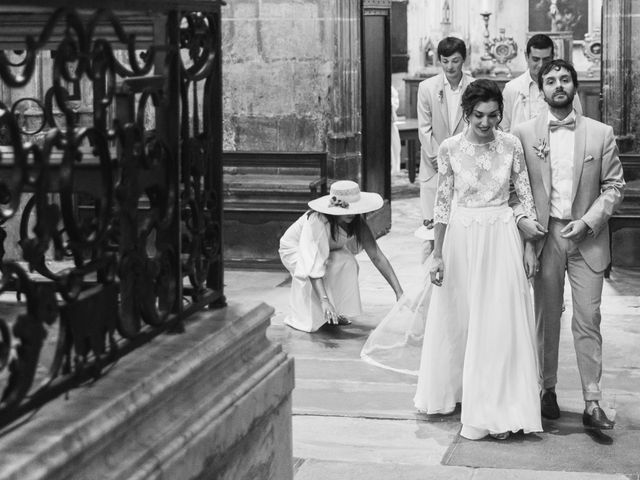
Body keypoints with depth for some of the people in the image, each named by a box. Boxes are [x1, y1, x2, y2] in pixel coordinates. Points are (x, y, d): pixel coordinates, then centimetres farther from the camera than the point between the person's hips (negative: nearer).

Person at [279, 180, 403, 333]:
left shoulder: (357, 221, -23)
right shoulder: (316, 221, -39)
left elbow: (376, 256, -23)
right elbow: (313, 265, -45)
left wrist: (398, 291, -30)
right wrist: (324, 300, -55)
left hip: (328, 250, 5)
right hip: (294, 250, -4)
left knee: (347, 262, -26)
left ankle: (337, 313, -8)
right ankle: (300, 317, -14)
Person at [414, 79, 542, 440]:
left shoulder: (511, 145, -4)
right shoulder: (450, 148, -4)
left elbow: (526, 197, 2)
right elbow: (443, 202, 0)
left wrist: (530, 246, 0)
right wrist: (438, 254, 0)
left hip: (502, 237, 0)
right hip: (462, 236, 1)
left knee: (501, 322, -1)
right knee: (457, 319, 11)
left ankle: (497, 410, 7)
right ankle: (454, 390, 30)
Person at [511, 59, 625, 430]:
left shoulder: (601, 133, 3)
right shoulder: (524, 134, 3)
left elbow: (614, 185, 3)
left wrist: (588, 221, -9)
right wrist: (521, 216, -10)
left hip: (587, 238, -1)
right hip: (543, 236, 1)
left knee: (588, 320, -3)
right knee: (547, 318, 9)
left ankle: (593, 402, 1)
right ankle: (548, 389, 23)